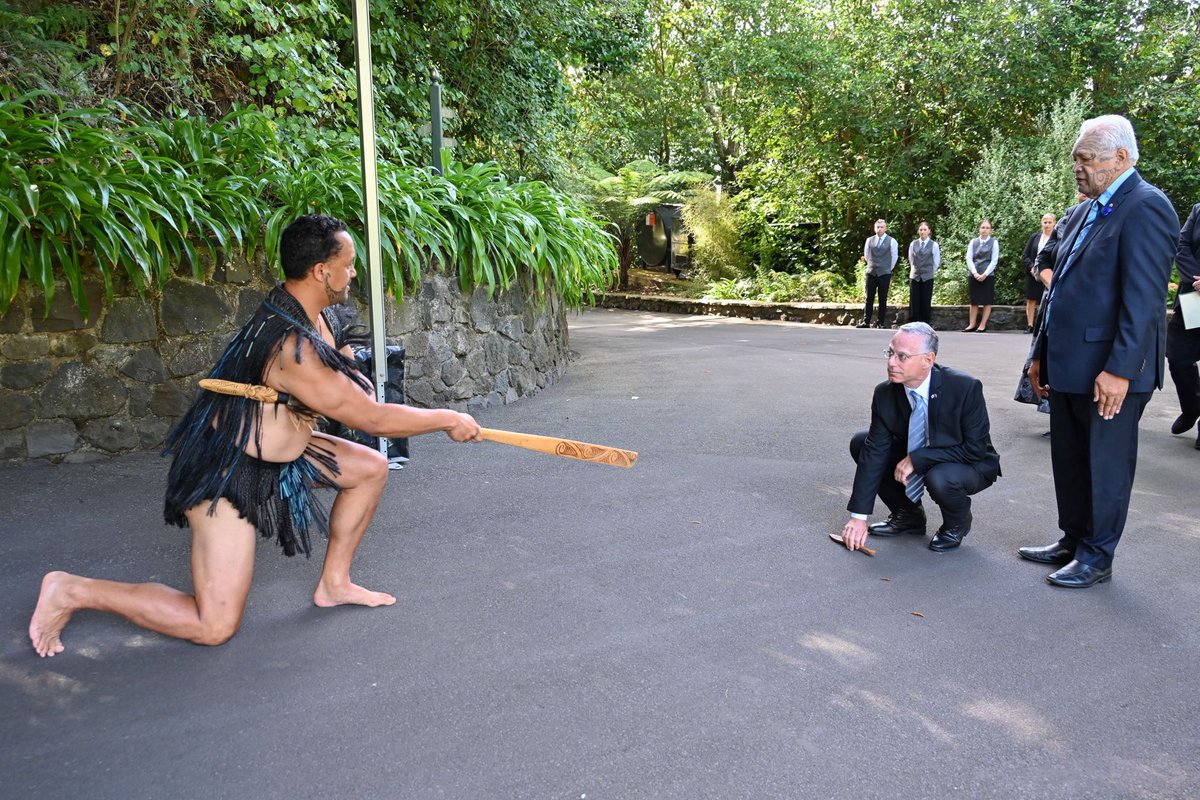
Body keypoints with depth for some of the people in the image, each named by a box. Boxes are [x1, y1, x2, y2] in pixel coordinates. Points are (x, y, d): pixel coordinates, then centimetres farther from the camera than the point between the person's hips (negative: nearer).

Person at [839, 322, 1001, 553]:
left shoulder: (966, 388, -28)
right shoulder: (885, 393, -16)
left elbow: (975, 449, -24)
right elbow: (875, 451, -17)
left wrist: (917, 459, -30)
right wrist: (859, 516, -22)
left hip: (971, 466, -5)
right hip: (913, 456, 5)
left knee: (939, 479, -37)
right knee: (861, 443, -12)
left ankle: (957, 523, 1)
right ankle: (908, 514, 7)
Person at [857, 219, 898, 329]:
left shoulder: (891, 241, -1)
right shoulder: (869, 240, 8)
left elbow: (894, 257, 5)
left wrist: (888, 269, 10)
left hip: (884, 273, -2)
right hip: (871, 272, 2)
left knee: (883, 300, 1)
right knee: (869, 298, 2)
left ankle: (881, 323, 5)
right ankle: (866, 321, 4)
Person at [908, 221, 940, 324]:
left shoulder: (934, 245, -1)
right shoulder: (913, 244, 6)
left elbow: (936, 262, 5)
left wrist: (929, 272, 9)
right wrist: (916, 270, 12)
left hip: (928, 277, -2)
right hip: (914, 276, 2)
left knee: (926, 303, 0)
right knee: (914, 302, 0)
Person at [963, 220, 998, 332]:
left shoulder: (994, 243, 2)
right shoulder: (973, 242, 8)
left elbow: (994, 261, -3)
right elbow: (969, 258, 2)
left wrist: (985, 274, -13)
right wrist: (975, 273, -11)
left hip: (988, 275, -2)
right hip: (974, 275, 2)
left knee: (987, 301, 0)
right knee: (974, 301, 6)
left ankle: (983, 325, 5)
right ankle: (972, 324, 9)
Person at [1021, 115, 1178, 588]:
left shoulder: (1146, 207, -12)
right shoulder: (1085, 212, 15)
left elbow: (1143, 298, -19)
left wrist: (1119, 369, -23)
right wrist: (1042, 354, 16)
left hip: (1109, 372, -9)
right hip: (1069, 368, 9)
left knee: (1106, 466, 5)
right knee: (1068, 463, 17)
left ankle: (1097, 557, 18)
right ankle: (1072, 542, 31)